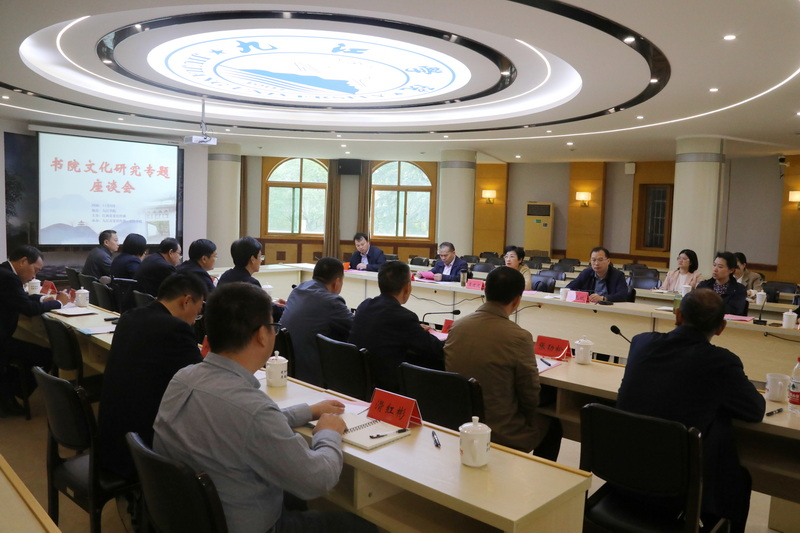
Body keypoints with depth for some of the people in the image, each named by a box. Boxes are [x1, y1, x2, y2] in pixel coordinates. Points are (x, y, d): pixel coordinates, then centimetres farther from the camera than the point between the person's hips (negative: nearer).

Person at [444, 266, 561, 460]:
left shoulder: (456, 326, -8)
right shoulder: (519, 337, -23)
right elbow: (531, 395, -11)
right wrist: (526, 420, 10)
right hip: (499, 433, -5)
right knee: (553, 426, 25)